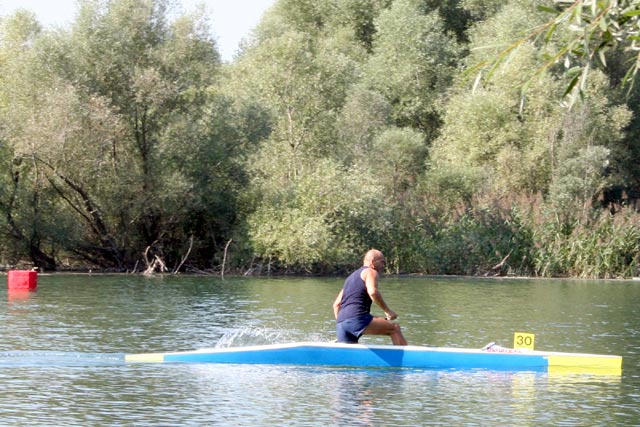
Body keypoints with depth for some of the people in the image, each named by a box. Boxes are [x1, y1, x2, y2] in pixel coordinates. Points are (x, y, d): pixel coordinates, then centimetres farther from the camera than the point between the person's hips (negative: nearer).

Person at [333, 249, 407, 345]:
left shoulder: (351, 277, 31)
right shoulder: (370, 272, 7)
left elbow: (336, 304, 29)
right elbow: (373, 292, -14)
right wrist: (388, 311, -8)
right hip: (356, 318, -8)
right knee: (394, 328, -4)